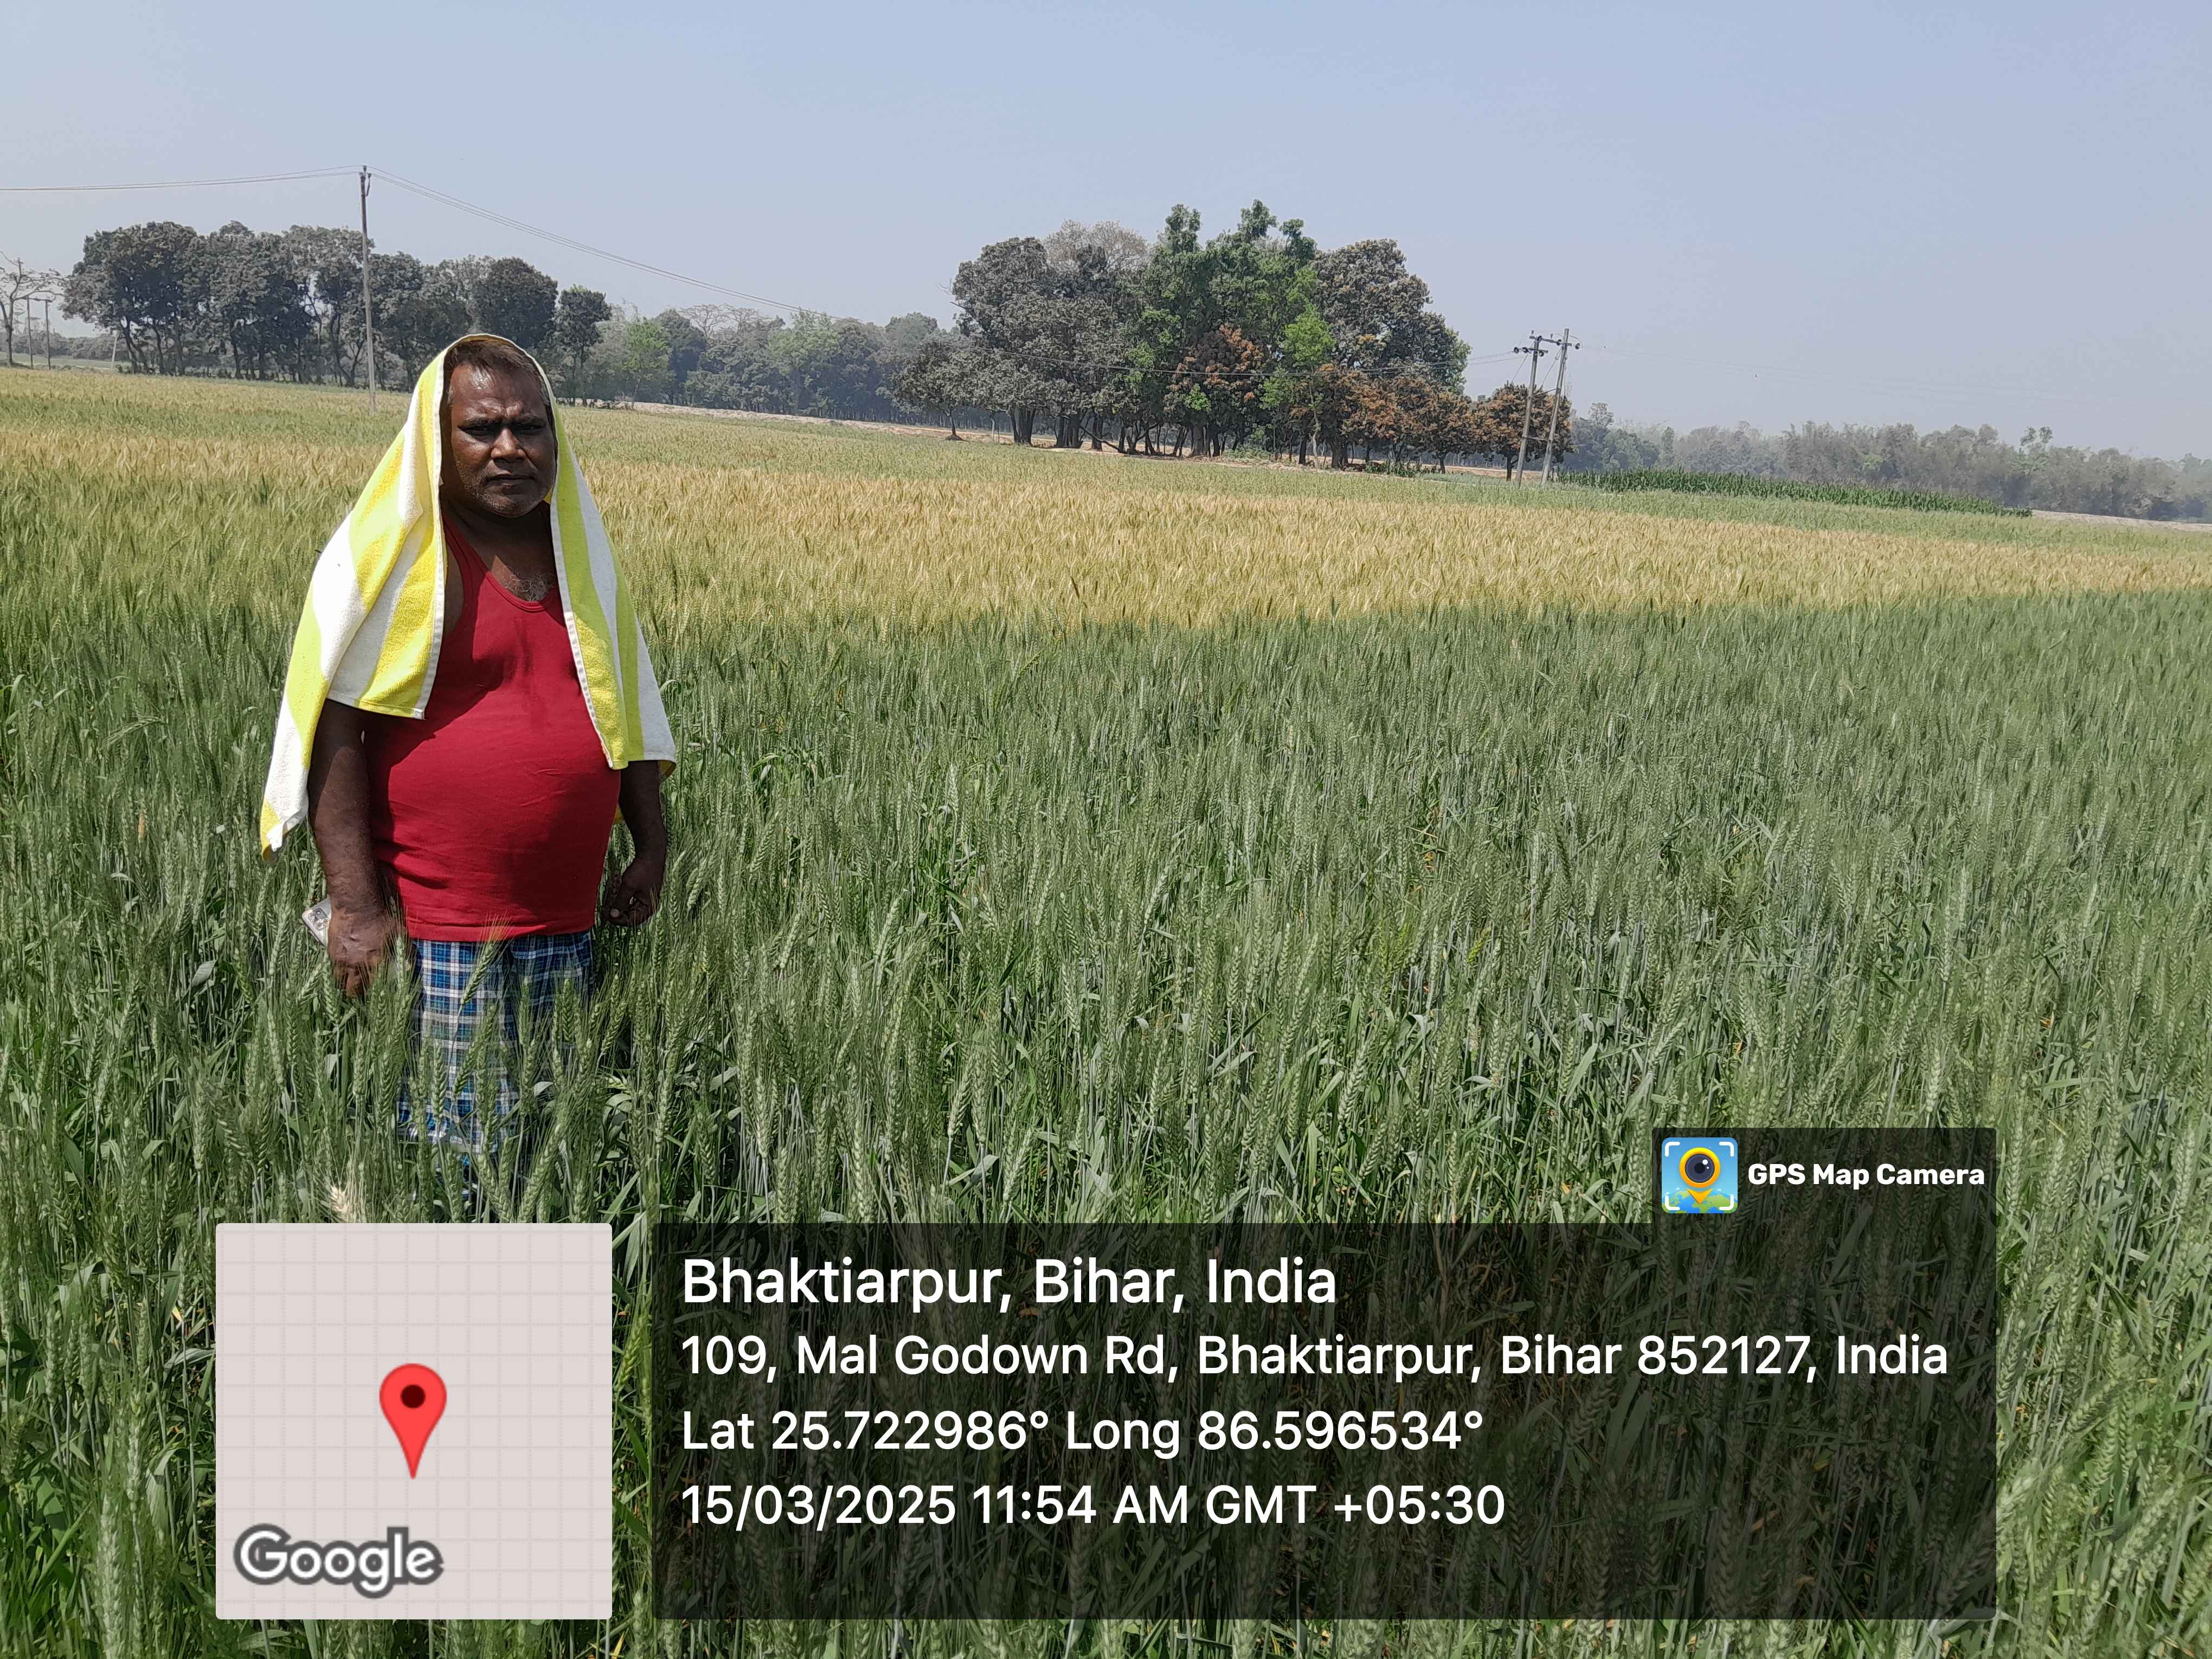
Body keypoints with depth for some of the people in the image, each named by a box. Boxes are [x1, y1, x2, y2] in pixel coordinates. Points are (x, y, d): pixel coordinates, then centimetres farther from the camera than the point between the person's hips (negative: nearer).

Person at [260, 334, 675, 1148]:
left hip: (563, 928, 6)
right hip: (436, 935, -6)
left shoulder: (578, 552, 12)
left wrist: (651, 844, 17)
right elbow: (334, 730, -10)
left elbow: (626, 703, 23)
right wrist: (357, 908, -16)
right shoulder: (392, 557, -7)